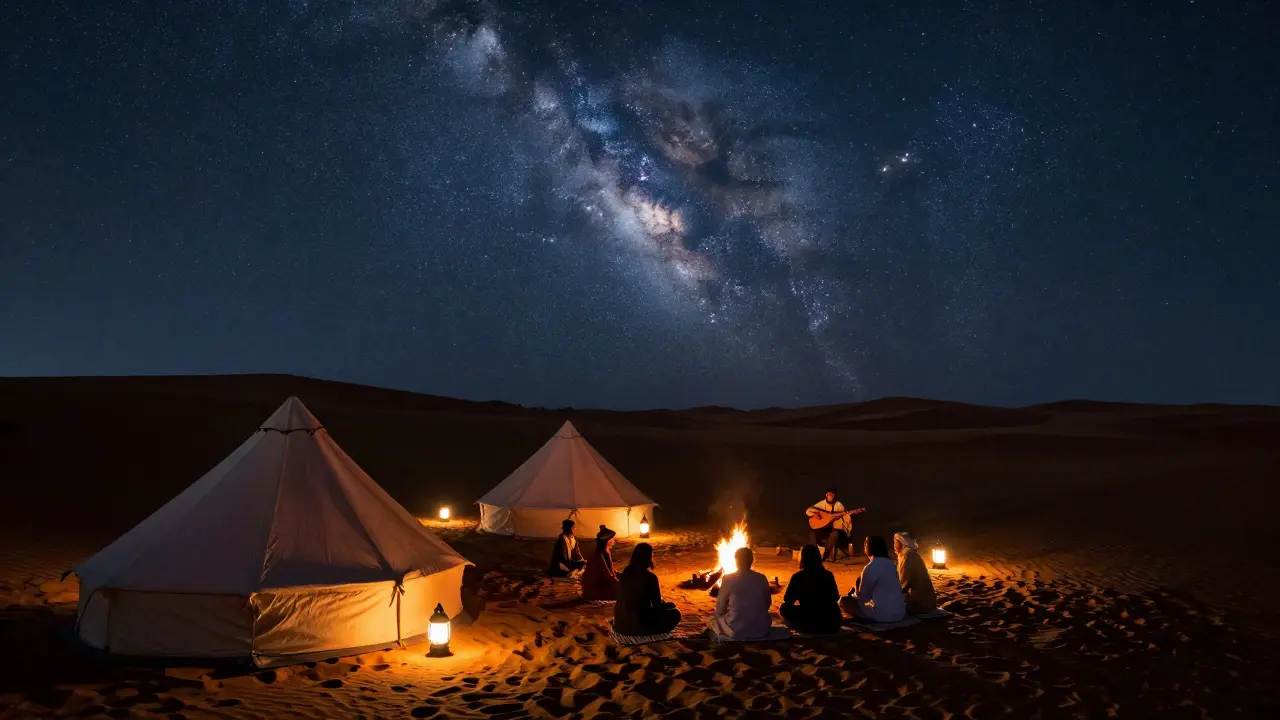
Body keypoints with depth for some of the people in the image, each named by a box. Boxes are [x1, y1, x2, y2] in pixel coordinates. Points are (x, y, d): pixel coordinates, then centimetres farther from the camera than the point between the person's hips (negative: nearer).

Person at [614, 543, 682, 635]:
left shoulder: (626, 572, 2)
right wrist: (665, 604, 16)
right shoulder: (650, 577, -17)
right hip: (639, 626, -7)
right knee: (675, 613, 11)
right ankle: (651, 632, 5)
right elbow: (657, 604, -7)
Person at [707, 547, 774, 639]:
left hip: (737, 630, -4)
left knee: (714, 619, 23)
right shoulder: (762, 578, 2)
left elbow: (720, 609, -1)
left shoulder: (728, 579, -7)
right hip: (762, 630, 4)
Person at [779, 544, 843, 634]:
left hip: (809, 625, -3)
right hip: (833, 624, 3)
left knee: (784, 608, 18)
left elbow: (788, 600, 4)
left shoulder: (798, 577, -7)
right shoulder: (828, 575, 2)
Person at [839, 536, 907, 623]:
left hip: (883, 615, -8)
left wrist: (853, 595, 16)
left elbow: (862, 597, -7)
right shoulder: (890, 563, 9)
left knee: (844, 601, 5)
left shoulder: (871, 567, -15)